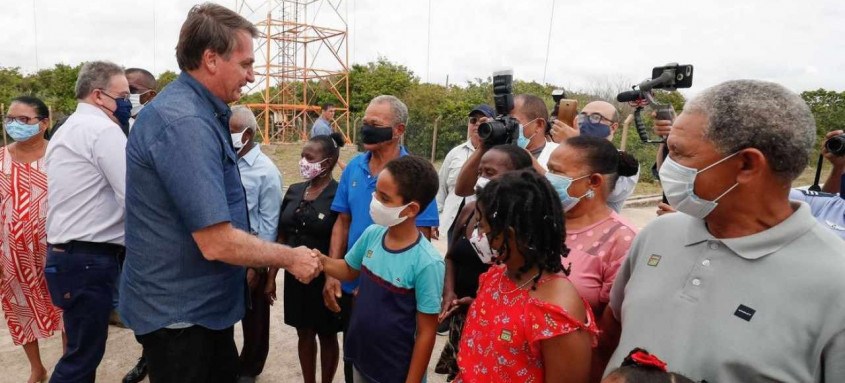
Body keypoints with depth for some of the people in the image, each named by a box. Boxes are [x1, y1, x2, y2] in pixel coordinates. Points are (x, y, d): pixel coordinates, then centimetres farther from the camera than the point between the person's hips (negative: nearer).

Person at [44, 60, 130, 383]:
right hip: (89, 259, -10)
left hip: (68, 253, 10)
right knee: (84, 353, 1)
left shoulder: (67, 130, 18)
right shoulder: (103, 129, -15)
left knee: (83, 349, 20)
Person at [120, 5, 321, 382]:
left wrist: (253, 265, 16)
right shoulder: (184, 123, -27)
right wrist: (290, 258, -16)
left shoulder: (199, 112, 6)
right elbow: (217, 242, -30)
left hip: (202, 302, 9)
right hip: (179, 310, -9)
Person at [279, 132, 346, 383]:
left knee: (327, 336, 13)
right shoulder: (294, 191, 3)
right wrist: (272, 276, 9)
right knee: (304, 334, 17)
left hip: (325, 278, -5)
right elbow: (282, 238, 8)